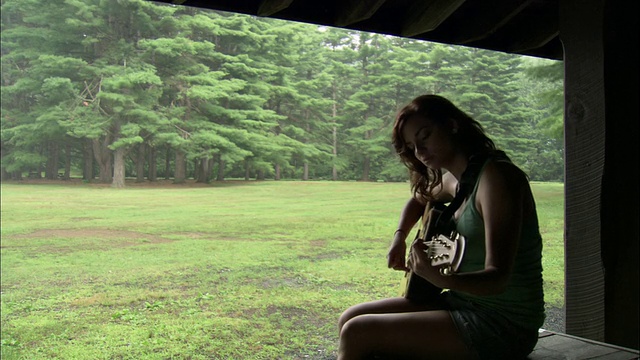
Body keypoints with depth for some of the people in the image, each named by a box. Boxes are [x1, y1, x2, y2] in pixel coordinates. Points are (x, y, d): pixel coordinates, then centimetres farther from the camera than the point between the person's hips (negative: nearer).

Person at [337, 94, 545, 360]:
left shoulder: (496, 177, -19)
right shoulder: (455, 180, 7)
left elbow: (496, 277, -25)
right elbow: (419, 200, 30)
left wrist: (437, 278, -42)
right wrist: (399, 237, 12)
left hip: (502, 326, -8)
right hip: (463, 301, 8)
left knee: (357, 334, -14)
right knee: (350, 319, 4)